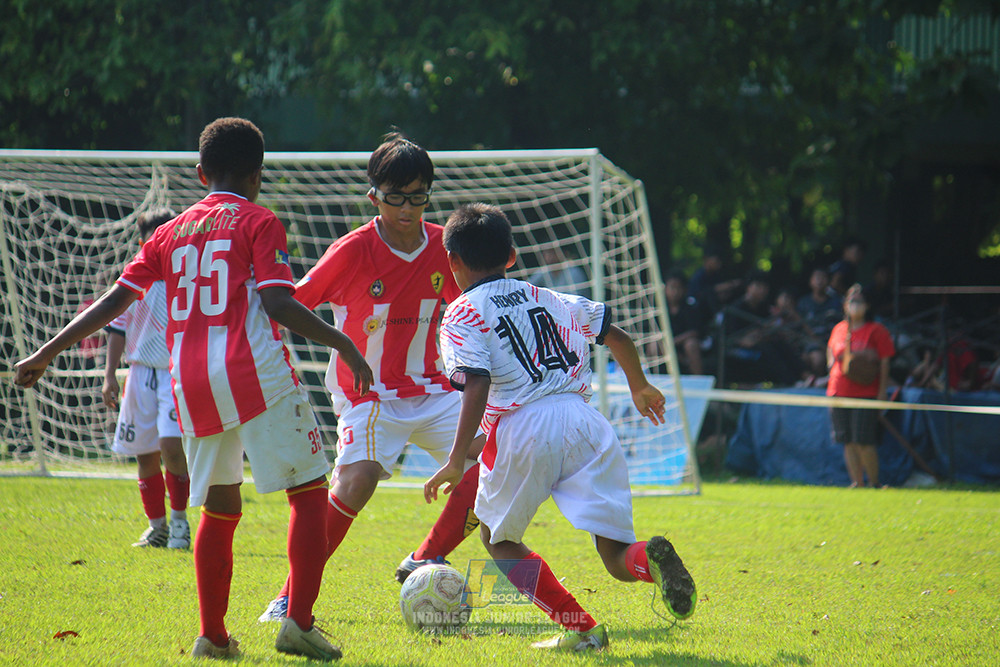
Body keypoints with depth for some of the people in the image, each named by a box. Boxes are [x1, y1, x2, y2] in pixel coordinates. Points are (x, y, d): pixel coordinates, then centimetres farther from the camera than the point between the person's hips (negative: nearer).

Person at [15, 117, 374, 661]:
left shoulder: (171, 233, 17)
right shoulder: (258, 223, 4)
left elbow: (114, 300, 15)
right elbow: (278, 305, -9)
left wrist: (46, 354, 20)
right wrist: (343, 344, -3)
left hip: (190, 386, 5)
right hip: (255, 373, -5)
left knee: (219, 509, 18)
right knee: (309, 491, 2)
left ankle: (212, 636, 14)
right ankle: (299, 623, -9)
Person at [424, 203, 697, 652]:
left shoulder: (462, 316, 6)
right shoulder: (546, 299, 23)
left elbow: (476, 386, -10)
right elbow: (617, 337, 27)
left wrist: (457, 460, -14)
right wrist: (639, 388, 45)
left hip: (523, 428, -4)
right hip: (583, 421, 4)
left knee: (499, 539, 20)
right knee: (616, 556, 4)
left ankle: (580, 627, 8)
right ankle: (648, 560, -32)